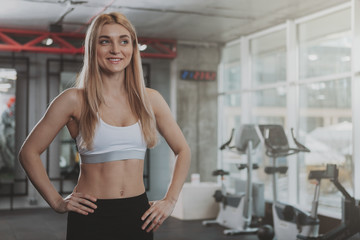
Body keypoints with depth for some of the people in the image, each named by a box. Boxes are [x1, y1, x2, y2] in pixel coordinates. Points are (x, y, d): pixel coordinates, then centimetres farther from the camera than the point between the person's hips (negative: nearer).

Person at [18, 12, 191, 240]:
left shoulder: (150, 99, 2)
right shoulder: (75, 100, -6)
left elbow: (183, 150, 12)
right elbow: (29, 152, 0)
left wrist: (170, 200, 4)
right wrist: (57, 202, -4)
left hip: (138, 214, 3)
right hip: (91, 216, -3)